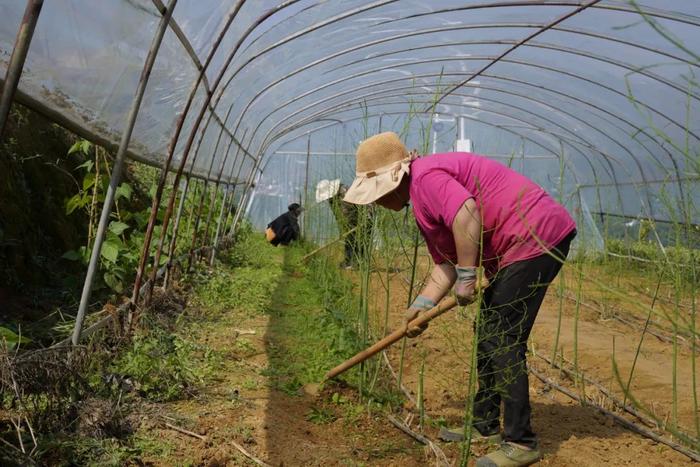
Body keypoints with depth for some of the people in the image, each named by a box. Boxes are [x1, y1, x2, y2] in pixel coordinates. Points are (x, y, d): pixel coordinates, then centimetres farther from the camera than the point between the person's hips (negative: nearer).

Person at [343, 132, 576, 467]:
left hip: (536, 237, -11)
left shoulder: (426, 177, -16)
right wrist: (422, 305, 6)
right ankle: (485, 425, 28)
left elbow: (467, 217, -32)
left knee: (503, 340, -9)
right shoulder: (422, 204, 16)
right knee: (487, 332, 16)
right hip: (518, 247, 11)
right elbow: (446, 263, 16)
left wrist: (466, 277, -23)